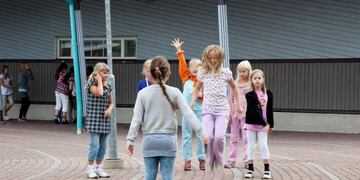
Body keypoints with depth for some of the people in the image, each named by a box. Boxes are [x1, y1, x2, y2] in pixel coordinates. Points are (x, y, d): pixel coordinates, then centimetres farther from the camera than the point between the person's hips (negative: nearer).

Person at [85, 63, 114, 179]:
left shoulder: (108, 86, 11)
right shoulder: (92, 84, -7)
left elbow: (111, 102, 17)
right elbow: (99, 93, -27)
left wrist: (109, 109, -5)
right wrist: (99, 80, -14)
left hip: (104, 119, 6)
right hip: (94, 119, -6)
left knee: (103, 146, 9)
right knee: (94, 145, -9)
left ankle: (98, 168, 18)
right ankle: (90, 169, 2)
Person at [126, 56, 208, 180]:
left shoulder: (143, 93, -2)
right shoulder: (174, 92, -4)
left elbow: (136, 119, -3)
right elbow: (188, 114, -6)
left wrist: (130, 140, 1)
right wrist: (201, 132, -2)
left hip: (149, 140, 1)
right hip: (168, 140, -1)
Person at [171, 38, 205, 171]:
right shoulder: (186, 78, 8)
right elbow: (182, 64, 5)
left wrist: (198, 94, -19)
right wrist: (179, 49, 3)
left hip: (199, 110, -2)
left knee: (200, 135, 3)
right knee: (186, 135, 2)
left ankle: (201, 159, 11)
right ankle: (187, 160, 6)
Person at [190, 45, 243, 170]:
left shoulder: (225, 72, 2)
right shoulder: (202, 73, 6)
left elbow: (233, 87, 18)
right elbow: (197, 88, 22)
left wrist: (238, 104, 18)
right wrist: (192, 102, 8)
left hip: (222, 109, -1)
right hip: (207, 109, 1)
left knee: (219, 136, -20)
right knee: (208, 136, -18)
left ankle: (219, 162, 4)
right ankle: (210, 163, 2)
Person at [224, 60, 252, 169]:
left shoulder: (251, 85, -2)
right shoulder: (235, 84, 9)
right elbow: (231, 99, 11)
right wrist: (229, 114, 8)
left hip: (246, 114, -4)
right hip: (235, 113, 4)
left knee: (246, 138, -1)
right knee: (234, 138, 7)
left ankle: (246, 161, 5)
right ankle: (231, 161, 11)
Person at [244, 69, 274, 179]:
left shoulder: (268, 94, 1)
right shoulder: (249, 95, -10)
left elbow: (270, 110, 6)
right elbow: (254, 110, -16)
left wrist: (270, 124, 5)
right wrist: (264, 124, -20)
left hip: (263, 124, 1)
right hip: (251, 123, -1)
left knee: (263, 146, 0)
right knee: (250, 146, 4)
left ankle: (267, 170, 6)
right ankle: (250, 170, 12)